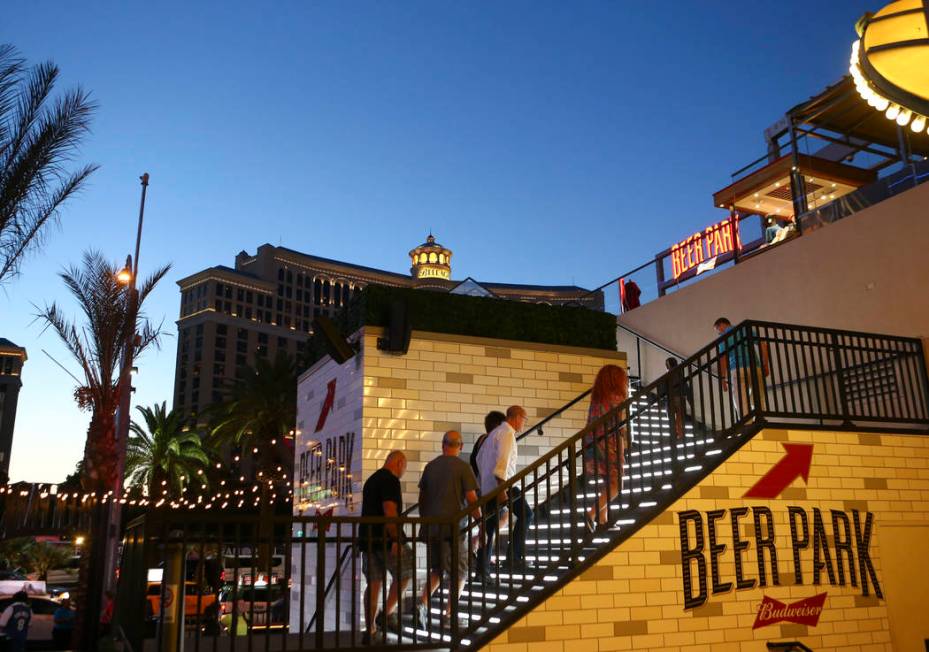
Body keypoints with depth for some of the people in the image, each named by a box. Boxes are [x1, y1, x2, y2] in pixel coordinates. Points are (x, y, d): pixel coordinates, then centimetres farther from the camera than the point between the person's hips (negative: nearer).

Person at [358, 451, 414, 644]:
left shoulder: (371, 480, 19)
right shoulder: (391, 480, -10)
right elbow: (390, 511, -21)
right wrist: (396, 540, -22)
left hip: (367, 538, 8)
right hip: (386, 539, -8)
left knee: (373, 583, 9)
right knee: (404, 573, 9)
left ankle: (369, 630, 9)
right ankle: (387, 614, 3)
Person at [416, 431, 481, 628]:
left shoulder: (430, 466, 9)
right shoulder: (463, 467, -6)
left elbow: (422, 498, 14)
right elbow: (471, 498, -10)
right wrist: (479, 521, 1)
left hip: (431, 528, 5)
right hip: (453, 528, -5)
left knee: (437, 569, 19)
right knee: (459, 572, 10)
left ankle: (422, 603, 0)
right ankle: (449, 614, 4)